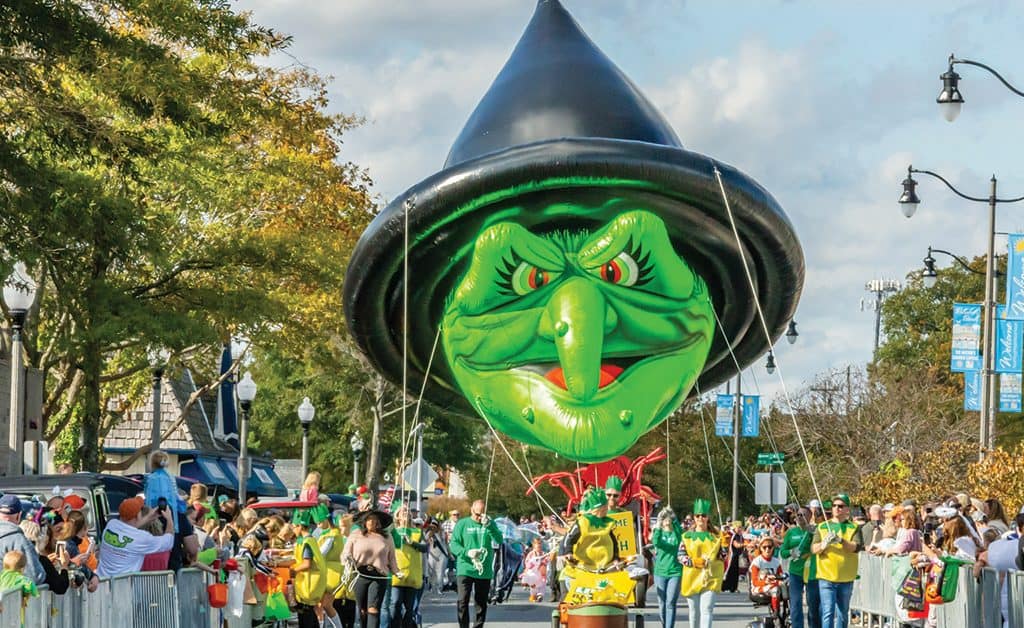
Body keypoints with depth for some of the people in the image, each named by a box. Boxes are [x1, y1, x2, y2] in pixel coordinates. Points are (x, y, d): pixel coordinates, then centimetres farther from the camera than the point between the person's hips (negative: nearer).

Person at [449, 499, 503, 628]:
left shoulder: (490, 524, 7)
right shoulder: (462, 524, 2)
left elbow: (499, 540, -8)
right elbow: (453, 544, -2)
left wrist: (488, 525, -22)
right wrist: (467, 552, -20)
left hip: (485, 571, 2)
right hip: (465, 569, -2)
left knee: (481, 603, 9)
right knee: (463, 602, -9)